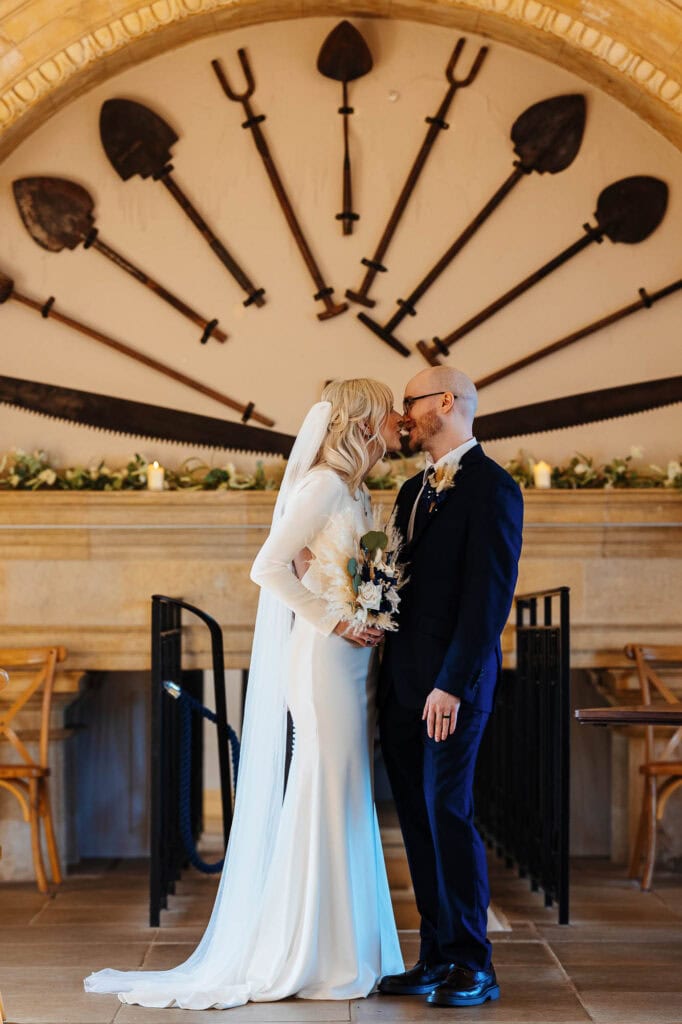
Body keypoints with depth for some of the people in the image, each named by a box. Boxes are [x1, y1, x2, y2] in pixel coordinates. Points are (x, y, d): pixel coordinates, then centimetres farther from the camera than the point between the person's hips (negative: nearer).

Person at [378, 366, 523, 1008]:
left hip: (451, 685, -8)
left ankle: (473, 966, 2)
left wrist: (453, 684, -19)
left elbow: (489, 595, -15)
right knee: (417, 821, 8)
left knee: (447, 812, -8)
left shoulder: (490, 487, -9)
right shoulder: (414, 490, 18)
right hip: (402, 683, 8)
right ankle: (437, 958, 16)